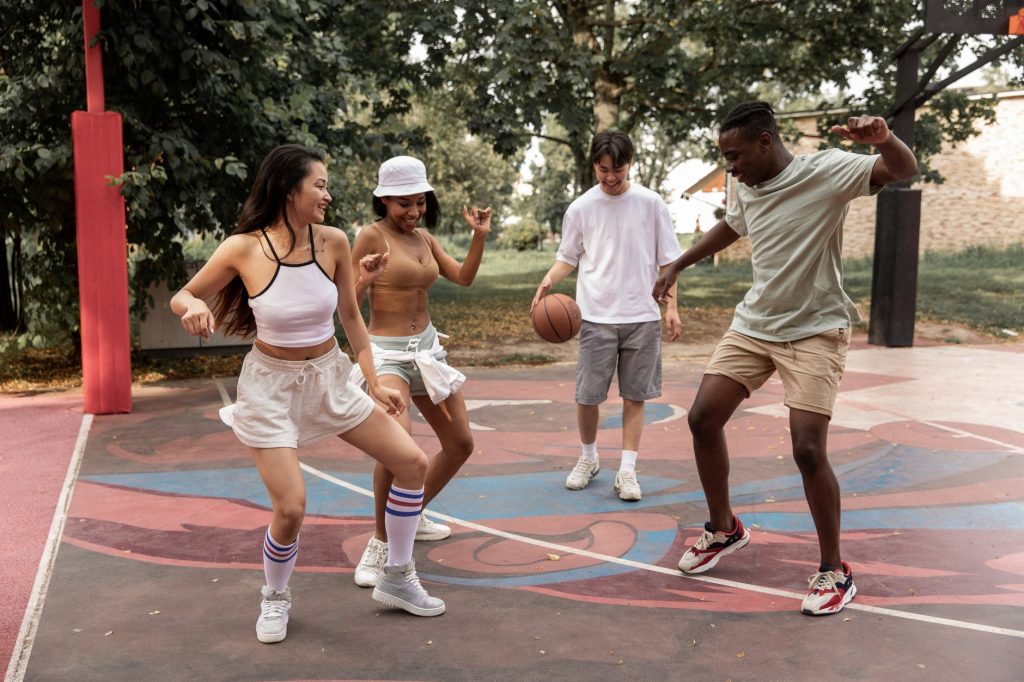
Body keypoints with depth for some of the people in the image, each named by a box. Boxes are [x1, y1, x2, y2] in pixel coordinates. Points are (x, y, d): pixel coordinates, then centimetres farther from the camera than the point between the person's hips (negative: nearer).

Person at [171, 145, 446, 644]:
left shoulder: (333, 242, -8)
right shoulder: (243, 248, -17)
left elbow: (350, 316, 3)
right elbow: (181, 296, -3)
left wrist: (375, 382, 1)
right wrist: (194, 308, -27)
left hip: (330, 377, 4)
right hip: (271, 384, -4)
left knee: (412, 463, 2)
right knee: (290, 509, -12)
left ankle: (397, 579, 22)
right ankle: (274, 599, 22)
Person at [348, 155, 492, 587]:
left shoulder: (425, 237, 9)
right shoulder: (372, 235, -11)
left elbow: (463, 278, 10)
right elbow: (347, 305, -13)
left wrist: (479, 236, 0)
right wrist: (366, 279, -32)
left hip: (426, 348, 8)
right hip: (387, 352, -8)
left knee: (461, 444, 13)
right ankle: (380, 544, -14)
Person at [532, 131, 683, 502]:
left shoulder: (651, 203, 2)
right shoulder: (580, 208, 2)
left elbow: (668, 260, 6)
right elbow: (568, 258, 10)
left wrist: (671, 307, 0)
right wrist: (548, 280, -11)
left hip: (642, 316, 0)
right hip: (596, 316, 0)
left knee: (634, 396, 3)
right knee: (587, 395, 1)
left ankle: (627, 470, 12)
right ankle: (588, 458, 25)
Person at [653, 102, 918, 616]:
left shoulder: (826, 171, -14)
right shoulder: (747, 188, 5)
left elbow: (903, 170, -24)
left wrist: (883, 138, -46)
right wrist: (677, 266, 30)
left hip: (815, 330, -6)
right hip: (753, 324, 7)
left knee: (808, 448, -14)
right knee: (702, 419, 1)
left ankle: (834, 570, 7)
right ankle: (724, 529, 23)